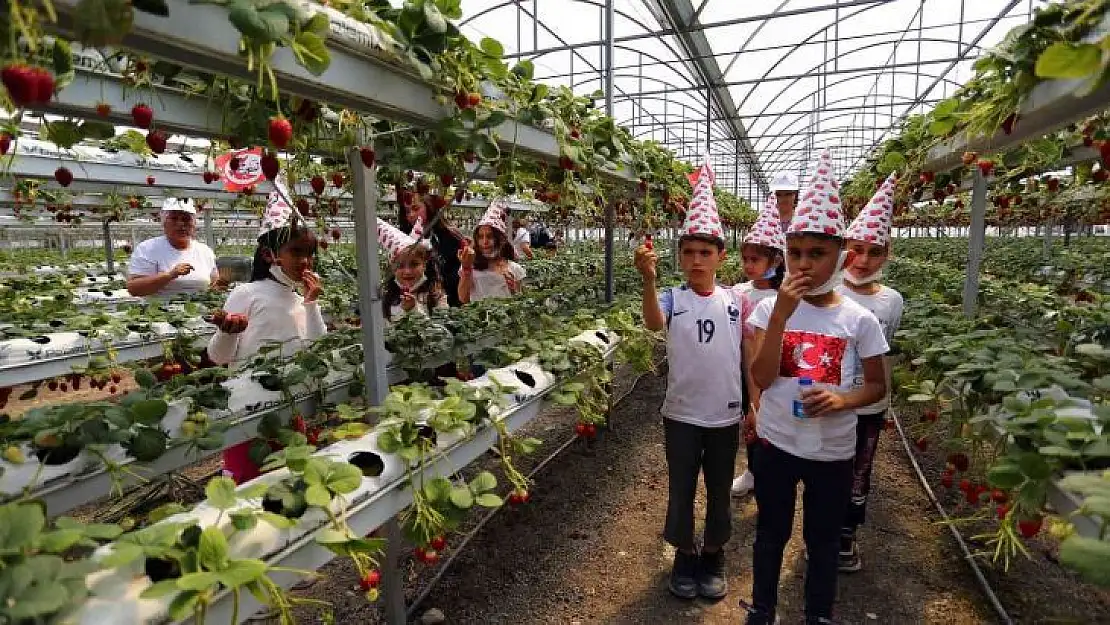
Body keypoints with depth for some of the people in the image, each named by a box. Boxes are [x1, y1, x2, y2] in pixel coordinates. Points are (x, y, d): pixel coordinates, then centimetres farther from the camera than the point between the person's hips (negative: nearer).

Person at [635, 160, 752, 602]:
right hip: (681, 414, -1)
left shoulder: (734, 302, -4)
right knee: (680, 490, 13)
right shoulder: (673, 299, -10)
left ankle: (713, 555, 41)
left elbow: (748, 356, 4)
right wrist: (649, 280, -50)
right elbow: (653, 323, -34)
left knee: (719, 492, 18)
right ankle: (685, 554, 36)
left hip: (726, 415, 2)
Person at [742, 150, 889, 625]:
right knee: (771, 533, 18)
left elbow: (877, 385, 1)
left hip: (833, 451, 0)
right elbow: (761, 378, -16)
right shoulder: (769, 308, -8)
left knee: (823, 540, 18)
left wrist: (842, 399, -20)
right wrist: (781, 314, -25)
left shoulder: (859, 319, -8)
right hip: (776, 443, 0)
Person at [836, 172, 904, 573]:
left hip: (870, 406, 3)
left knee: (858, 475, 17)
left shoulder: (892, 301, -3)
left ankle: (847, 537, 37)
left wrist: (885, 405, 15)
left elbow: (885, 356, 9)